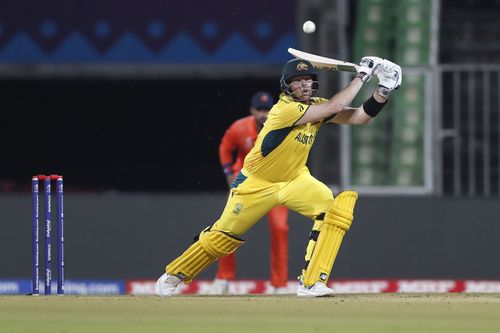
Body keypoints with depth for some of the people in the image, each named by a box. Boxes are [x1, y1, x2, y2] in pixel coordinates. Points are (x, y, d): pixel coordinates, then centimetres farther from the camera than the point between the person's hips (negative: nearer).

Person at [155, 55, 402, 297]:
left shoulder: (317, 106, -6)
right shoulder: (284, 109, -28)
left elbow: (359, 117, -11)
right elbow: (335, 107, -33)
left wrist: (383, 91, -24)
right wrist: (361, 76, -27)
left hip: (295, 179, 5)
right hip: (256, 184, -5)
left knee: (335, 209, -22)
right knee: (224, 237, 5)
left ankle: (312, 282, -24)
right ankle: (174, 275, 31)